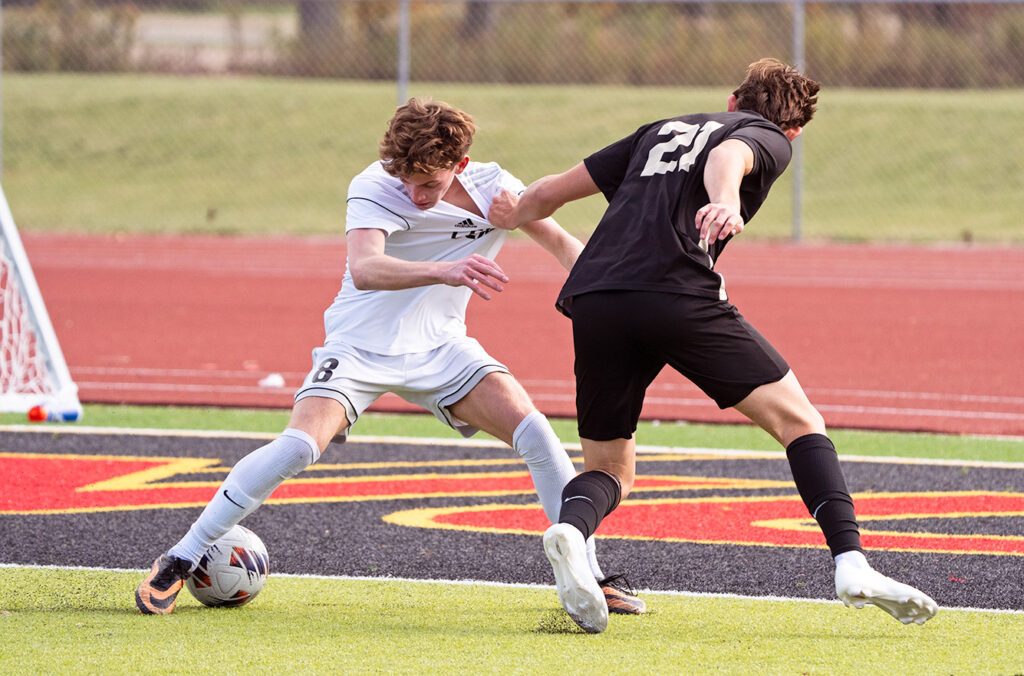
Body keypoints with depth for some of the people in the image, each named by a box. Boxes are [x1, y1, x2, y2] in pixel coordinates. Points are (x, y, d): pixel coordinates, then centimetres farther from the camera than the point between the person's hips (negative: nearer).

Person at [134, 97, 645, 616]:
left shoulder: (493, 188, -9)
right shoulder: (374, 187, -23)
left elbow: (562, 243, 2)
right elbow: (364, 269, -41)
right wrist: (444, 271, -57)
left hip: (440, 346, 4)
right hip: (359, 343, -4)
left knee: (534, 433, -14)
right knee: (299, 445, -25)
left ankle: (590, 576, 0)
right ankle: (178, 562, -14)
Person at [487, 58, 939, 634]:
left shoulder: (662, 130, 33)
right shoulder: (771, 140, 18)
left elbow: (552, 192, 37)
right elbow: (728, 156, -8)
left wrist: (515, 214, 58)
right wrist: (725, 201, -30)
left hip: (593, 298, 5)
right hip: (677, 293, -5)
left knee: (611, 471, 14)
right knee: (799, 418, 5)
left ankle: (570, 529, -20)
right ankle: (851, 561, -13)